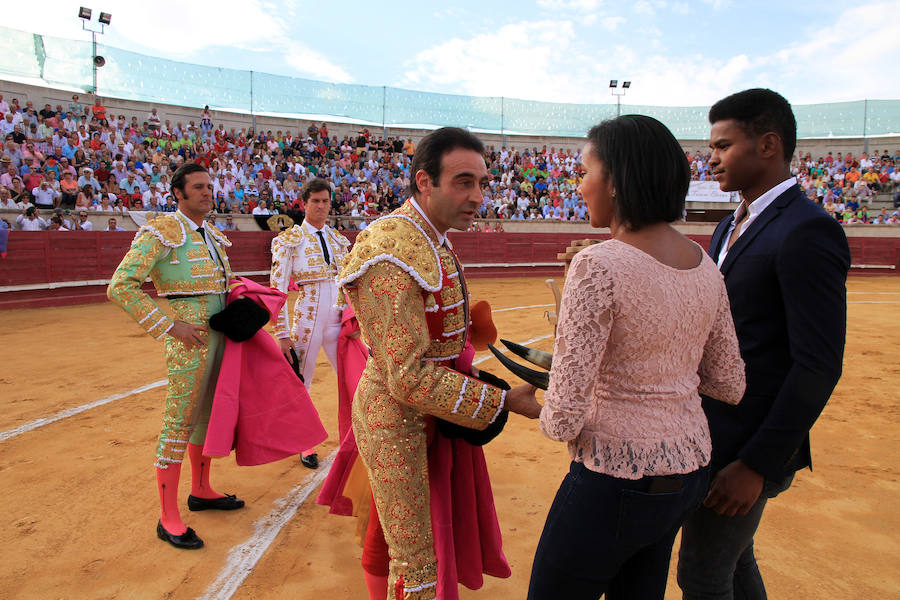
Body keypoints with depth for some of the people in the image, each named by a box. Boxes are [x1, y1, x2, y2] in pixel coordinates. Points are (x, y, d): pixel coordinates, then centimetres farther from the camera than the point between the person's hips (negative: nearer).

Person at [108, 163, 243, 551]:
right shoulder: (160, 233, -10)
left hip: (220, 335, 8)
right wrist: (168, 326, -19)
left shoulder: (214, 237, 14)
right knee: (179, 422, -2)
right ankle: (168, 519, 8)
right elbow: (120, 286, -15)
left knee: (209, 414, 16)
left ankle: (201, 491, 33)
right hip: (190, 340, -8)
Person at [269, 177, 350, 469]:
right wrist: (282, 333, -11)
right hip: (307, 317, -4)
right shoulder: (289, 239, -3)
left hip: (339, 319, 4)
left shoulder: (338, 239, 12)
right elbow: (277, 289, -7)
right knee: (300, 384, 7)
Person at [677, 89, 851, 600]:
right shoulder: (733, 226, 10)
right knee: (734, 559, 24)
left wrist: (757, 465, -20)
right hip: (714, 433, 8)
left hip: (750, 446, -8)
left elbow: (819, 366, -22)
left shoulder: (808, 231, -19)